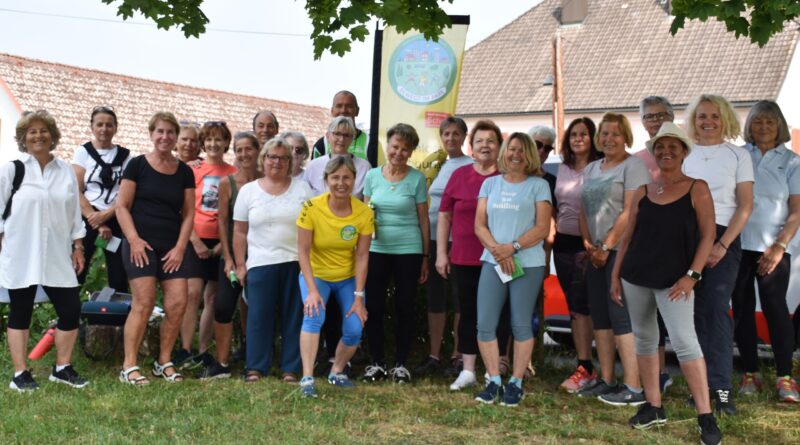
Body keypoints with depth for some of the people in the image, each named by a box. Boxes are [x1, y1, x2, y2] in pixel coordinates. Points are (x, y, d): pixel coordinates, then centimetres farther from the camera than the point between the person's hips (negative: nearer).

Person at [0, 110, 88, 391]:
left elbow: (75, 212, 12)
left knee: (71, 310, 1)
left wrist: (78, 245, 11)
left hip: (57, 256, 3)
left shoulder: (66, 172, 10)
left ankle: (62, 368, 17)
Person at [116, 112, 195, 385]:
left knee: (178, 303, -4)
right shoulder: (137, 165, 1)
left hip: (173, 248, 4)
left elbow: (188, 213, 10)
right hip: (141, 244, -4)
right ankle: (129, 367, -4)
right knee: (144, 303, -12)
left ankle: (164, 362, 12)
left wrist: (180, 247, 0)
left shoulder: (184, 171, 11)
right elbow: (122, 206, -1)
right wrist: (133, 239, -11)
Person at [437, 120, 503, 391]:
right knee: (468, 313, 7)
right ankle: (468, 371, 14)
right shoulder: (459, 176, 7)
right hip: (464, 259, 2)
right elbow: (445, 216, 9)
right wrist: (441, 253, 4)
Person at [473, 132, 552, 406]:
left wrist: (513, 247, -15)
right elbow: (479, 225, 7)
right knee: (485, 324, -2)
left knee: (521, 325, 0)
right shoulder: (490, 183, 13)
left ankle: (516, 383, 11)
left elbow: (542, 228, -4)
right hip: (492, 262, 3)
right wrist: (496, 249, -10)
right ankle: (494, 381, 9)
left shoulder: (539, 185, 3)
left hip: (528, 264, -3)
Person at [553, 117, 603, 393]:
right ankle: (586, 366, 15)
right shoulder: (563, 168, 13)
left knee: (580, 305, -11)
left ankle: (584, 368, -6)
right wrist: (554, 233, 12)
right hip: (563, 244, 7)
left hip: (586, 244, -6)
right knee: (573, 306, 8)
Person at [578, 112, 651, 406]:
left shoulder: (632, 165, -6)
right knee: (599, 316, 9)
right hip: (596, 253, 8)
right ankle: (606, 381, 18)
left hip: (622, 251, -8)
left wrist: (607, 246, -15)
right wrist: (589, 245, 1)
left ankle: (634, 388, -7)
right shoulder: (591, 169, 17)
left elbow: (631, 211, -15)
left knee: (621, 316, -10)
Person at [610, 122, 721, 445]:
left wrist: (692, 275, -14)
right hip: (635, 276, 5)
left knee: (684, 341, -13)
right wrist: (615, 275, 8)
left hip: (674, 279, -5)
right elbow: (628, 236, 12)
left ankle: (706, 417, -7)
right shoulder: (643, 191, 9)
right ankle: (653, 407, 22)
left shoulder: (697, 189, -2)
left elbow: (707, 236, -6)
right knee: (644, 339, 10)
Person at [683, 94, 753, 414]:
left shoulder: (738, 155, 4)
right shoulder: (684, 155, 11)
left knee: (717, 310, -10)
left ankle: (721, 387, -7)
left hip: (723, 238, -2)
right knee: (696, 311, 2)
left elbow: (745, 206, -1)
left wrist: (722, 244, -11)